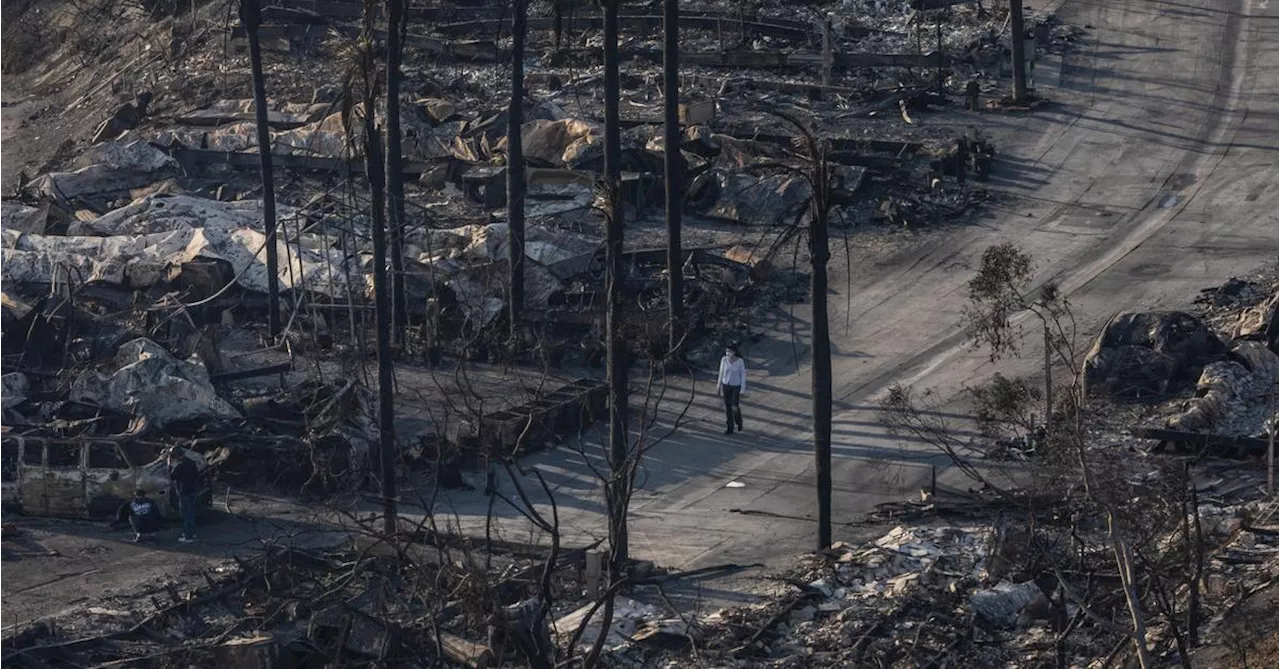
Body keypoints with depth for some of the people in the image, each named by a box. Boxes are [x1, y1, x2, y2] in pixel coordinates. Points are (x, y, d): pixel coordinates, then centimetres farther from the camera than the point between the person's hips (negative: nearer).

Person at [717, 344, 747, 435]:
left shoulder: (740, 361, -18)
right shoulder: (724, 359, -10)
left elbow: (743, 375, -11)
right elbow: (722, 372, 2)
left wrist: (742, 390, -11)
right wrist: (719, 386, 8)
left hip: (736, 386, -2)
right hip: (726, 385, 2)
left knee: (734, 407, -3)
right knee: (728, 407, 5)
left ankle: (738, 420, 31)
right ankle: (729, 428, 17)